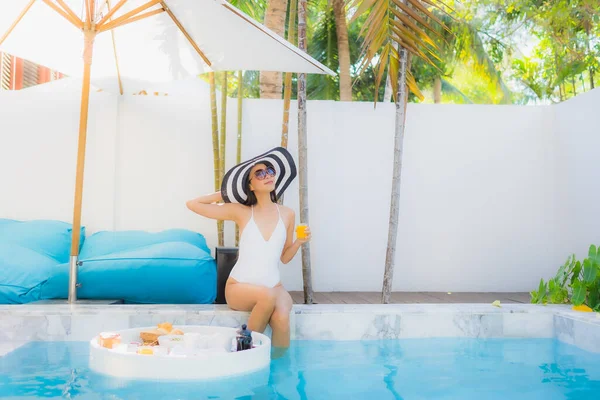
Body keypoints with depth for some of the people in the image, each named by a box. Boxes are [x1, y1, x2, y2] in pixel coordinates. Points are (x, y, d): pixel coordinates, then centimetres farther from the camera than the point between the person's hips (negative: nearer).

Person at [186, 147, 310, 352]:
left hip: (274, 286, 2)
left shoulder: (287, 214, 3)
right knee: (268, 296, -35)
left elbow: (285, 257, 11)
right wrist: (225, 193, 4)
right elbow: (192, 204, -2)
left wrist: (299, 242, -8)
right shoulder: (241, 211, -3)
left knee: (281, 318, -31)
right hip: (239, 287, -2)